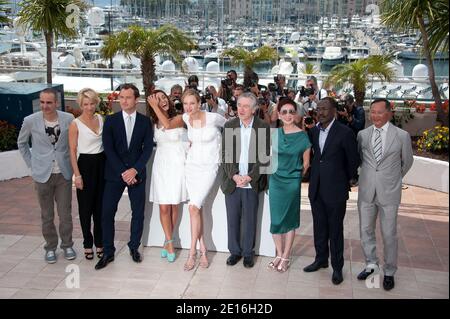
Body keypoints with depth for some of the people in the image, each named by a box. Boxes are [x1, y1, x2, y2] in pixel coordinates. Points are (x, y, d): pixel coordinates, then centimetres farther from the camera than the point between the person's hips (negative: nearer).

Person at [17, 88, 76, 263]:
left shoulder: (68, 119, -8)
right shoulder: (30, 121, -8)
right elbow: (21, 143, 10)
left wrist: (70, 163, 5)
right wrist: (31, 164, 6)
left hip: (64, 174, 0)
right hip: (43, 175, 0)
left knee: (65, 214, 7)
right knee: (47, 215, 10)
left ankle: (67, 245, 26)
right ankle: (50, 247, 28)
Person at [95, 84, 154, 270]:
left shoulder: (145, 121, 2)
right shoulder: (110, 120, 0)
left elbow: (148, 148, -2)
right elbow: (108, 149, -6)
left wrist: (135, 170, -14)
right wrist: (123, 172, -14)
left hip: (137, 173, 1)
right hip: (114, 174, 0)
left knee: (138, 212, 7)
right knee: (107, 213, -2)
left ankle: (134, 247, 25)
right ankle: (108, 252, 10)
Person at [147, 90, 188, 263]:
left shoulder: (179, 118, -5)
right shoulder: (154, 123, 8)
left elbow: (168, 125, -25)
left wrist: (155, 106, -19)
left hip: (177, 165, -2)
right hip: (161, 165, 3)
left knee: (174, 207, 6)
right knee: (164, 208, -2)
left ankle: (167, 241, 22)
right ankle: (170, 243, 9)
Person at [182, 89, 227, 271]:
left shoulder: (213, 118, -16)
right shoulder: (186, 118, -2)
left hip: (208, 168, -5)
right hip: (192, 166, 5)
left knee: (194, 207, -15)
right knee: (196, 208, 4)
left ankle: (193, 251, -3)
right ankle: (202, 250, 14)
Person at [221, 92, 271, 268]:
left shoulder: (264, 127, -4)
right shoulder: (229, 126, 2)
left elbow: (264, 156, -6)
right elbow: (225, 154, 0)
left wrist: (250, 177, -14)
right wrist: (234, 176, -12)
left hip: (252, 183, -2)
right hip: (232, 182, 2)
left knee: (250, 221, 8)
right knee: (232, 219, 10)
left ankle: (248, 252, 24)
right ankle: (235, 251, 26)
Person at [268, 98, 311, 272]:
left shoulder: (303, 136, -8)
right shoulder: (274, 133, -1)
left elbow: (305, 163, 1)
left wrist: (296, 177, 9)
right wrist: (274, 173, 9)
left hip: (292, 182, -2)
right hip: (275, 181, 2)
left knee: (289, 219, 8)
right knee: (276, 218, 7)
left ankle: (286, 257, 19)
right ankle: (279, 254, 22)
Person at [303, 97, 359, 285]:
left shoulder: (344, 133, -13)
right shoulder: (313, 131, 4)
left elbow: (353, 161, -3)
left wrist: (345, 180, 6)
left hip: (335, 191, -5)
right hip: (316, 189, 5)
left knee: (335, 230, 7)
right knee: (319, 228, 17)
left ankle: (337, 267, 21)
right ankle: (321, 259, 34)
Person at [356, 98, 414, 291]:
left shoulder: (402, 136, -6)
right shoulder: (362, 134, 1)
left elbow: (407, 162, 8)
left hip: (389, 193, -3)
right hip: (366, 191, 3)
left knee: (389, 234, 6)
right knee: (366, 231, 13)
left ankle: (389, 272, 23)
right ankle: (371, 264, 33)